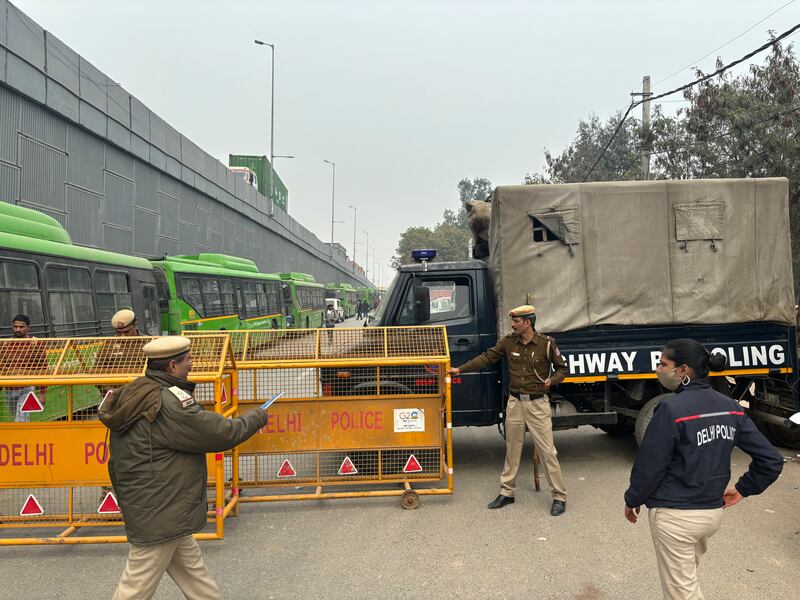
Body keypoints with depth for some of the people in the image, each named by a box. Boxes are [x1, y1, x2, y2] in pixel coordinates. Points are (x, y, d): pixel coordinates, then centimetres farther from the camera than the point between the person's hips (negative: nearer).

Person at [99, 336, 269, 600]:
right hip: (158, 518, -9)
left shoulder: (131, 397, 7)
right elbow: (222, 434, -20)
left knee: (192, 570, 17)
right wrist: (258, 417, -4)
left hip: (141, 507, 9)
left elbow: (116, 465, 14)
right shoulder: (170, 402, -23)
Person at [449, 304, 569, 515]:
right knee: (512, 450, 13)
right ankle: (507, 492, 26)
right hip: (515, 403, 4)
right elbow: (487, 357, 4)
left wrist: (552, 380, -20)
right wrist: (460, 369, 2)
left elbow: (562, 369, 0)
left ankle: (559, 497, 13)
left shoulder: (547, 343, -11)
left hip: (538, 404, -4)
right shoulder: (509, 342, -1)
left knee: (547, 451, -1)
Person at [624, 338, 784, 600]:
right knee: (688, 576, 28)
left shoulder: (671, 409, -21)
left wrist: (632, 500, -1)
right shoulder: (730, 407, -1)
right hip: (713, 512, 7)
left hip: (675, 516, -7)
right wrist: (743, 489, 14)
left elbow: (649, 466, -17)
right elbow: (771, 461, 2)